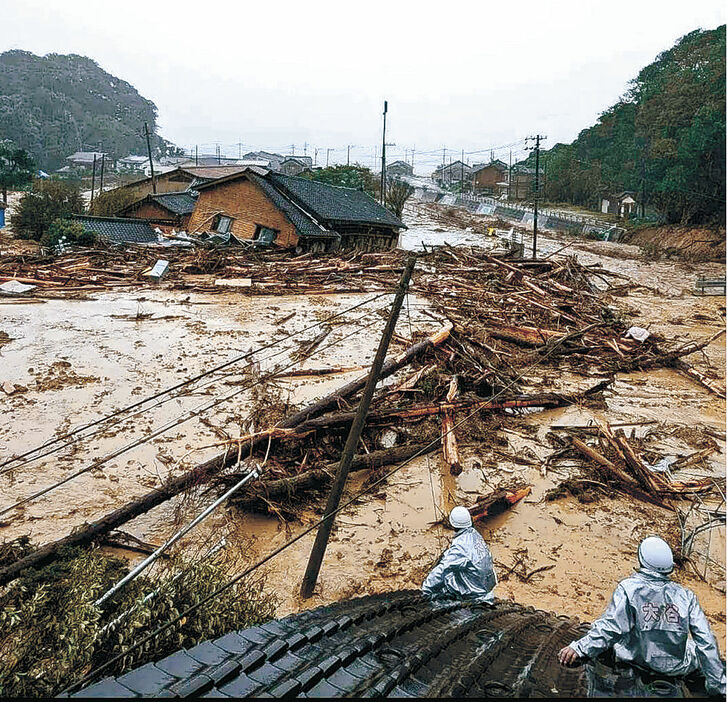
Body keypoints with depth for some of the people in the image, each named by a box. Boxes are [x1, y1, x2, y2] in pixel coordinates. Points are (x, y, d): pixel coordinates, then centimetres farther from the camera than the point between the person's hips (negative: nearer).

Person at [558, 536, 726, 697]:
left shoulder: (628, 588, -12)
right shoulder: (686, 596, -5)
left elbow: (611, 627, -20)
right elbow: (706, 642, -2)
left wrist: (579, 648, -20)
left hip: (637, 662, -2)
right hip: (678, 669, 2)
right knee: (700, 649, 30)